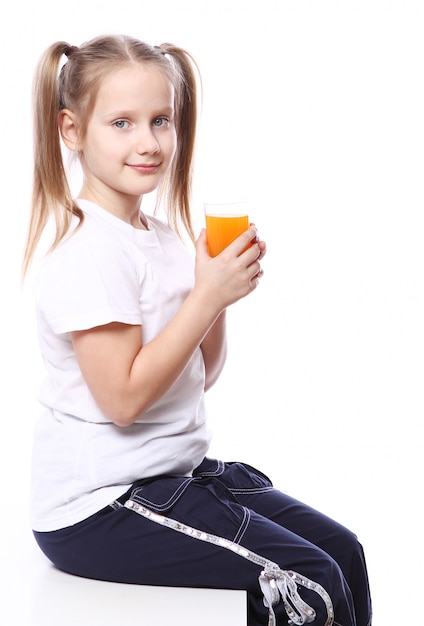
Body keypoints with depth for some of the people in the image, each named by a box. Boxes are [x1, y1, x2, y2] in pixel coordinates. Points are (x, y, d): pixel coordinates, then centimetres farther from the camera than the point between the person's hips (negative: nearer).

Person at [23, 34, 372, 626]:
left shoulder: (165, 238, 8)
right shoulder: (90, 250, -18)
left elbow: (200, 375, 11)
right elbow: (123, 398, -23)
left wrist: (222, 290, -5)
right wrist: (209, 294, -20)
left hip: (176, 471, 9)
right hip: (99, 505, -8)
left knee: (344, 551, 5)